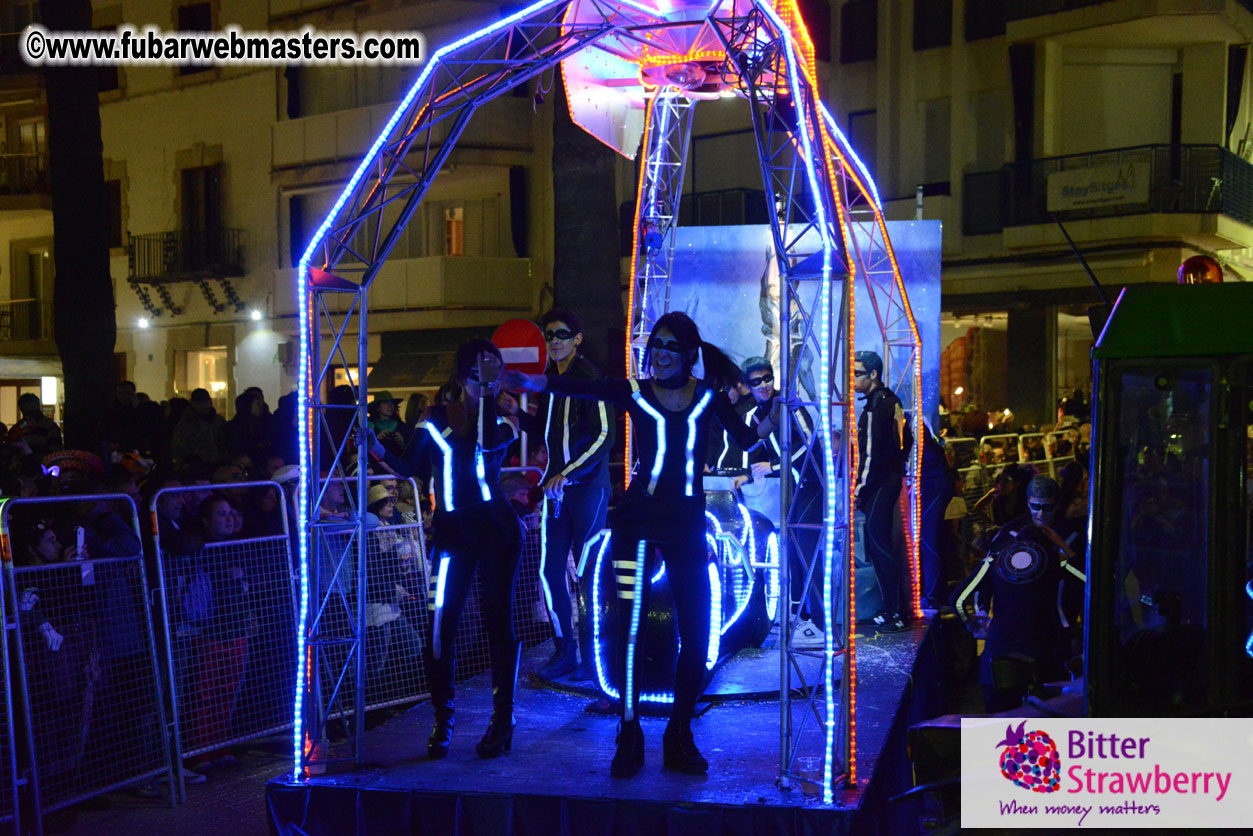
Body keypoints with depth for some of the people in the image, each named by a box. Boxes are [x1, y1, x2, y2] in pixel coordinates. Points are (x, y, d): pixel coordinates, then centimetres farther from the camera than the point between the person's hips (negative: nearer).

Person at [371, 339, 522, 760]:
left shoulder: (502, 418, 5)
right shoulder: (435, 418, 9)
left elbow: (488, 443, -18)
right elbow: (411, 468, 4)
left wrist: (489, 390, -18)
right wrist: (380, 451, -12)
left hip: (496, 528, -1)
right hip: (451, 531, 1)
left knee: (498, 623, 2)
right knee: (442, 624, -5)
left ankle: (502, 719, 10)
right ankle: (442, 718, 8)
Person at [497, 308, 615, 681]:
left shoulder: (590, 379, -11)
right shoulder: (551, 379, 12)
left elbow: (605, 437, -17)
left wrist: (568, 474, -20)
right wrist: (517, 413, 6)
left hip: (588, 487, -7)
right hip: (557, 488, 7)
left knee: (589, 573, -2)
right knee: (550, 571, 7)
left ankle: (592, 654, 10)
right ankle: (564, 652, 19)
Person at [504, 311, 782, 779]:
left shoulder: (708, 395, 7)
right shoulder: (634, 392, 1)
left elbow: (743, 439, 2)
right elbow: (580, 388, -13)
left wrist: (768, 424, -16)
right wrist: (533, 382, -27)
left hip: (688, 524, 2)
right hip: (639, 520, -2)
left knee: (696, 634, 3)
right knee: (630, 627, -6)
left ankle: (680, 738, 17)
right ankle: (628, 739, 5)